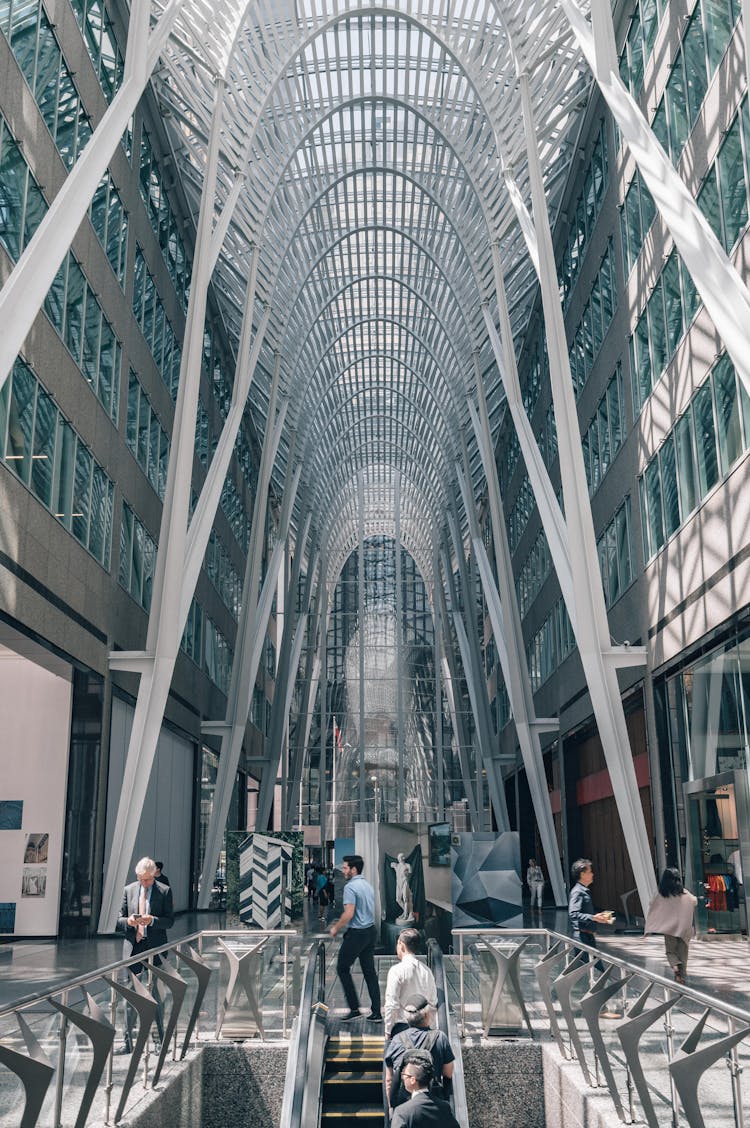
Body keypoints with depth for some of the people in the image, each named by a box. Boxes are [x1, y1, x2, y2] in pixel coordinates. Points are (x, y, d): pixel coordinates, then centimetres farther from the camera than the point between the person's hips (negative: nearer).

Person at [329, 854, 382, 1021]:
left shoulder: (350, 887, -17)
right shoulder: (368, 885, 12)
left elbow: (349, 914, -24)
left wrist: (336, 928, -9)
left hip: (356, 934, -8)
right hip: (371, 931, 8)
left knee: (342, 968, 7)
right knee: (370, 971, 9)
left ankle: (354, 1008, 5)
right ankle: (376, 1012, 6)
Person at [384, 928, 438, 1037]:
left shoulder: (397, 971, -12)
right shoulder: (426, 971, 4)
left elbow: (392, 1004, -13)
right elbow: (433, 1004, 10)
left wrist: (388, 1031, -4)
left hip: (401, 1025, -6)